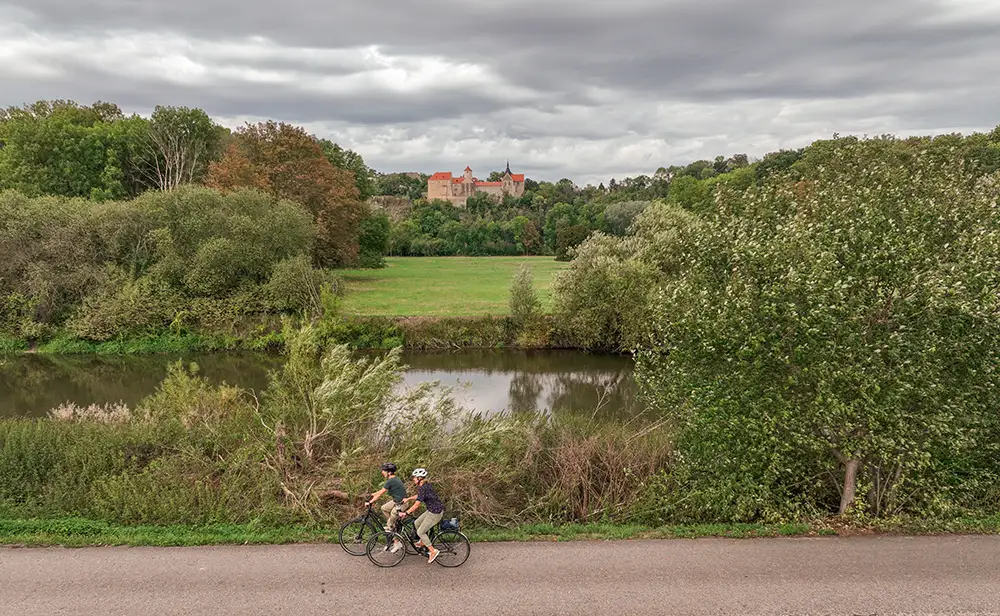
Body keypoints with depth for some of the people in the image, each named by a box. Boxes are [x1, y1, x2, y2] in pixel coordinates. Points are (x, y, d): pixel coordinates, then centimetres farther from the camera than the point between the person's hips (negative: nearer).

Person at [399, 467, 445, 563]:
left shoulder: (423, 489, -23)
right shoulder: (426, 485, 5)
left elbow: (416, 505, -23)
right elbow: (419, 496, 25)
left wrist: (405, 513, -16)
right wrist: (408, 498, 25)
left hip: (435, 513, -9)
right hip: (432, 510, 9)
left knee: (420, 532, 0)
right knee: (417, 523, 19)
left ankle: (433, 551, 5)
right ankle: (423, 542, 36)